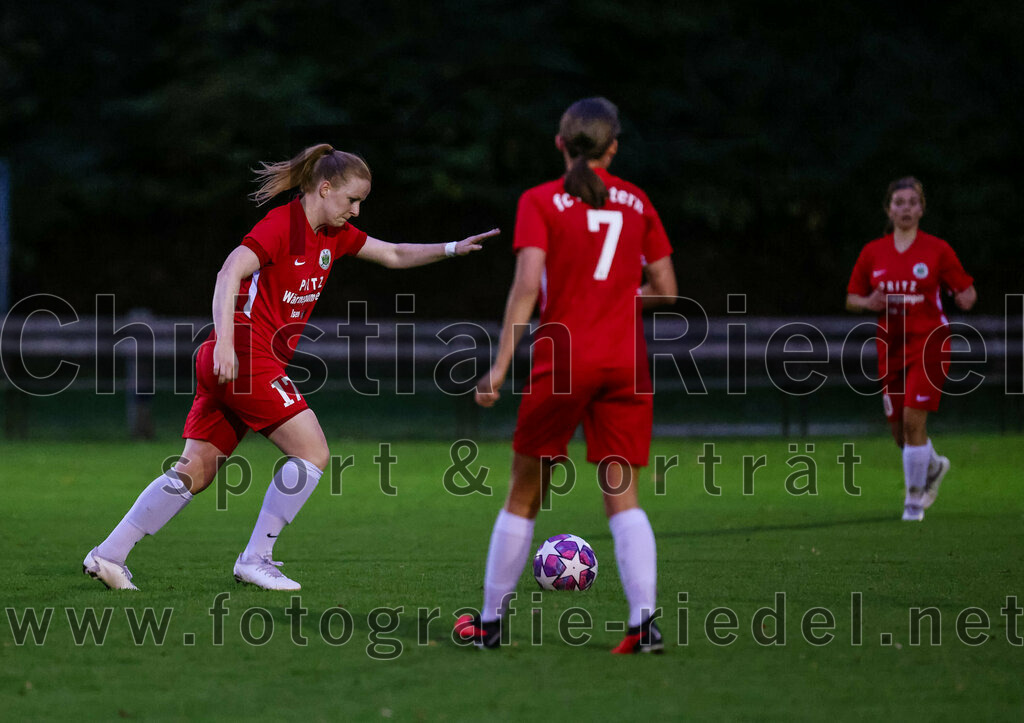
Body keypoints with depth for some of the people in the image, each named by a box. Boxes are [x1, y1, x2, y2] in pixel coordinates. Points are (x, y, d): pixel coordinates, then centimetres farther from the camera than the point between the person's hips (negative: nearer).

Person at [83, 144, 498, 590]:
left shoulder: (334, 234, 15)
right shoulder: (281, 225, -13)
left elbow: (394, 256, 24)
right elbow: (229, 273, -23)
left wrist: (452, 249, 12)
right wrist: (226, 342, -33)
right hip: (246, 358, -9)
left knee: (195, 472, 7)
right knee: (313, 451, -7)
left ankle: (109, 554, 7)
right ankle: (254, 559, -4)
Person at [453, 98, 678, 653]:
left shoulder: (541, 202, -1)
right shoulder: (635, 201, 10)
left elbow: (527, 285, -12)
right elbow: (666, 290, 10)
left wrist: (501, 364, -13)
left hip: (562, 358, -2)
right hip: (626, 359, 2)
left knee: (524, 495, 9)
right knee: (622, 495, 2)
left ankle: (490, 620, 15)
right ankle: (644, 620, -14)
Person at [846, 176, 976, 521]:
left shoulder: (937, 250, -2)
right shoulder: (873, 253, 6)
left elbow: (965, 290, 3)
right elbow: (851, 299, 12)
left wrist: (965, 297, -20)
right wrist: (869, 302, -10)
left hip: (929, 343, -4)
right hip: (891, 347, 4)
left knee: (913, 420, -15)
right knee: (900, 429, 7)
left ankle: (914, 499, -2)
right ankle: (934, 466, 40)